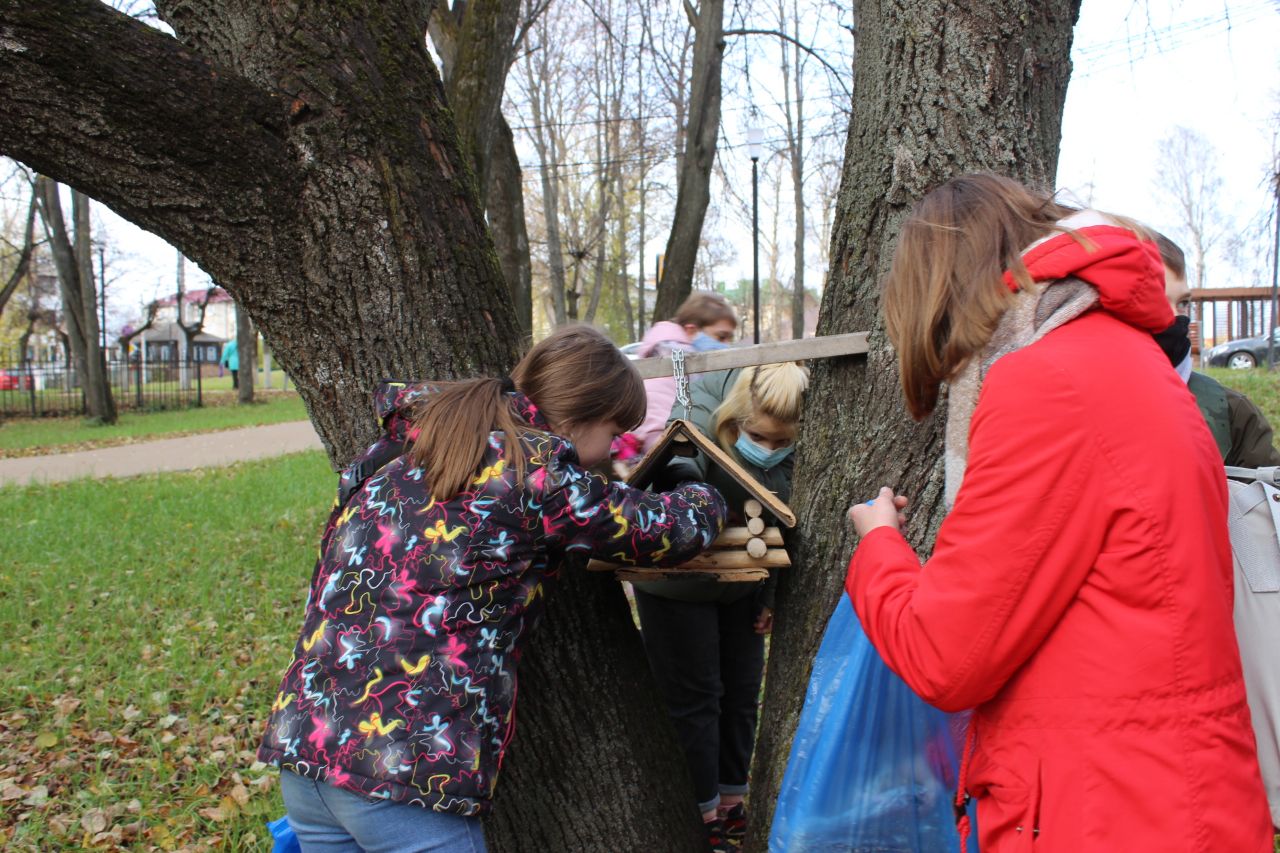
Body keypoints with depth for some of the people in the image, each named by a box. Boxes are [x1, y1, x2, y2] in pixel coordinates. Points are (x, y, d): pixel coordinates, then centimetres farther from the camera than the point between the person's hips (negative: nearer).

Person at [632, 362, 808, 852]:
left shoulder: (795, 450, -13)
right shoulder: (704, 411, -28)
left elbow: (777, 526, 1)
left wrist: (769, 597, 6)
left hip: (741, 589, 5)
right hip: (677, 585, -5)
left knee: (741, 695, 14)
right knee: (695, 700, 4)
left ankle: (732, 802, 33)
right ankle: (703, 814, 21)